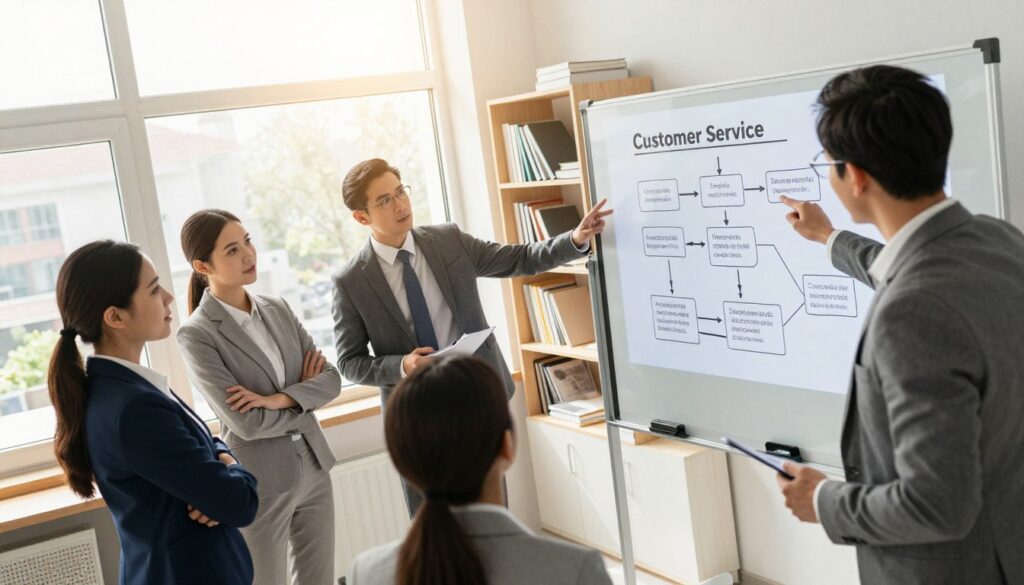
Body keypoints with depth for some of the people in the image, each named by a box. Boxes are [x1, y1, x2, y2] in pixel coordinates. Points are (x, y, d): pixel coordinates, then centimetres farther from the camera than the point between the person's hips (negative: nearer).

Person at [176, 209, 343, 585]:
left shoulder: (278, 309, 3)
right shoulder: (197, 334, -14)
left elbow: (331, 379, -1)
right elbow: (246, 422, -20)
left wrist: (279, 399, -17)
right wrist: (305, 397, -7)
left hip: (313, 468, 6)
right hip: (258, 482, -5)